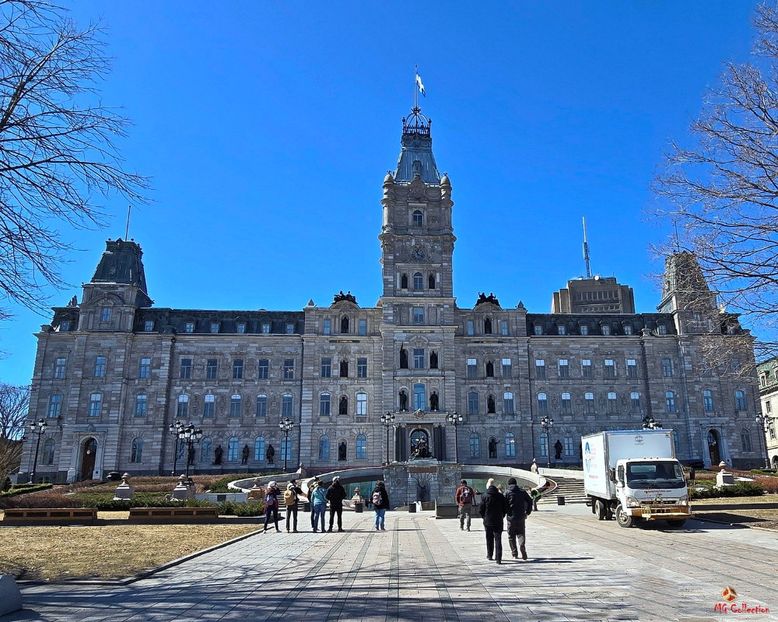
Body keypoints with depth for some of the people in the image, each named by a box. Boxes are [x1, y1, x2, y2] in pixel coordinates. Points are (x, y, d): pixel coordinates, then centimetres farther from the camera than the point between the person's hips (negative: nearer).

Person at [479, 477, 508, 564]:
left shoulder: (485, 497, -9)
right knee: (498, 539, 2)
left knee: (489, 539, 16)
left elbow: (480, 510, -8)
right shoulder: (500, 496, -3)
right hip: (498, 521, 1)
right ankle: (498, 558, -6)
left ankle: (489, 555, 28)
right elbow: (506, 509, 1)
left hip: (488, 521, -1)